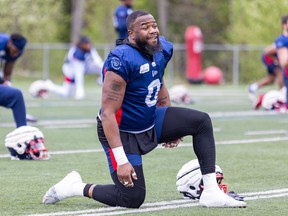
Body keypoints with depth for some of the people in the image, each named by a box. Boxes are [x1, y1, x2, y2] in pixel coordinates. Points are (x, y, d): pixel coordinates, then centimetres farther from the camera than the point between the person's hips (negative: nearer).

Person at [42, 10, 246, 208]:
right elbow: (108, 114, -28)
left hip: (151, 122, 8)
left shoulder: (162, 49, -4)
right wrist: (121, 160, -31)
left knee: (202, 121, -2)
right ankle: (78, 188, 13)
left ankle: (211, 192, -3)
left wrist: (172, 128, 22)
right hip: (123, 132, -8)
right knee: (133, 199, -10)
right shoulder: (121, 60, -29)